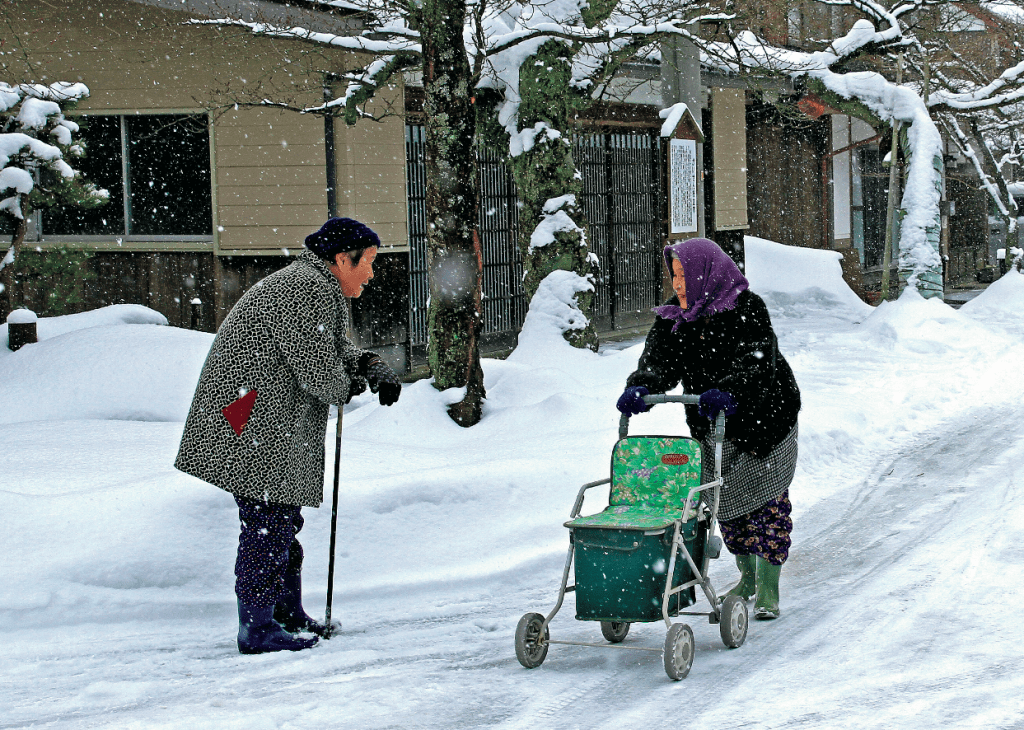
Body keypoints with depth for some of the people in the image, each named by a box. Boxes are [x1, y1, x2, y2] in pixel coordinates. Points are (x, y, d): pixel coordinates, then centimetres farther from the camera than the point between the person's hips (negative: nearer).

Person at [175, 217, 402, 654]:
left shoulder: (315, 287, 18)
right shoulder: (310, 294, -18)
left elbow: (338, 349, 25)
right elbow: (320, 372, -22)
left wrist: (371, 367, 5)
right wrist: (347, 388, -1)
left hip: (272, 428, 11)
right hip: (254, 429, -11)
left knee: (283, 518, 18)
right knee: (269, 522, -9)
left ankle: (287, 612, 28)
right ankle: (256, 628, -6)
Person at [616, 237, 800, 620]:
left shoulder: (747, 311, -20)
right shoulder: (674, 318, -3)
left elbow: (755, 363, -34)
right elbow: (659, 359, -16)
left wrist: (728, 391, -52)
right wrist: (639, 388, -38)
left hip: (764, 421, -5)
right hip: (713, 430, 5)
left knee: (767, 502, -3)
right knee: (727, 503, 10)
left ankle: (768, 589, 3)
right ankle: (747, 577, 28)